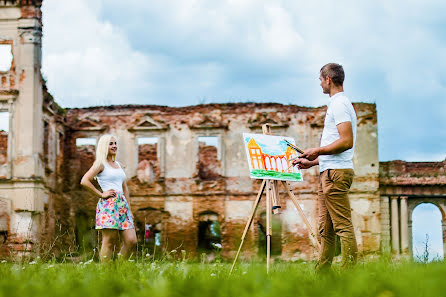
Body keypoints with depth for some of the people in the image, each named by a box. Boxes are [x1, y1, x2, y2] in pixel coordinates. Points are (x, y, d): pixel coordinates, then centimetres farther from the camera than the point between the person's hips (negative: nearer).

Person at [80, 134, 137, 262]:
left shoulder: (118, 164, 21)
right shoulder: (100, 163, -1)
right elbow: (84, 181, -14)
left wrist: (129, 208, 17)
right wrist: (101, 194, -10)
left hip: (122, 205, 7)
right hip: (108, 205, -7)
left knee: (131, 241, -2)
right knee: (109, 242, -7)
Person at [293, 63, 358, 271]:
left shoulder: (339, 104, -9)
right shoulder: (338, 103, 23)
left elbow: (347, 141, -21)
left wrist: (318, 151, -13)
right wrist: (312, 161, 27)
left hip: (336, 173, -11)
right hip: (329, 172, 11)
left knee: (343, 226, -11)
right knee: (325, 228, 10)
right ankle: (321, 273, 12)